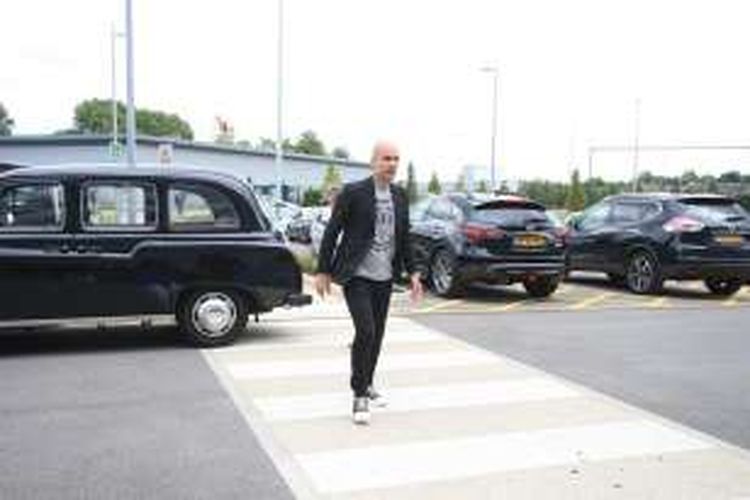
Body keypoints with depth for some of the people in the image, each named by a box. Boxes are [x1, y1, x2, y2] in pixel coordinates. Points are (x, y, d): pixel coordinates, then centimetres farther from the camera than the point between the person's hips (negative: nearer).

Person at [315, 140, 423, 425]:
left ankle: (366, 385, 30)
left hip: (384, 276, 6)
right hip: (357, 275, -6)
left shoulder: (400, 196, 8)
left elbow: (404, 237, 16)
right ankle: (359, 396, -1)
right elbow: (332, 232, -7)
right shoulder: (353, 193, -10)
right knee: (365, 331, -14)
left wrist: (411, 272, 13)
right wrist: (323, 271, -7)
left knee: (377, 334, 11)